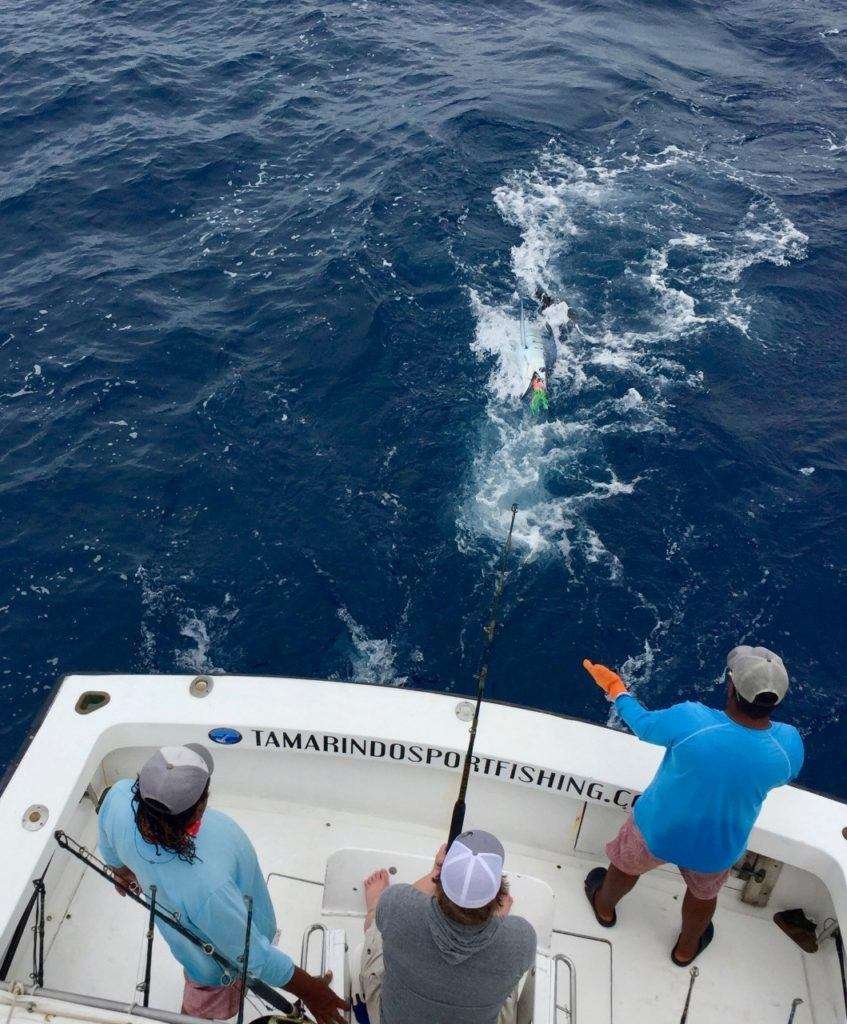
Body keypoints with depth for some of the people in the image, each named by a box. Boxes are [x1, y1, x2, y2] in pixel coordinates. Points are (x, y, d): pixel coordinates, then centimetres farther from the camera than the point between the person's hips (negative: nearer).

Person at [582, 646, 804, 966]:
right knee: (703, 895, 34)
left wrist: (614, 687, 4)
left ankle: (604, 907, 61)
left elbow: (643, 724, -14)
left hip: (656, 832, -1)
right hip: (716, 851, 2)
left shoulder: (690, 720, -36)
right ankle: (686, 948, 61)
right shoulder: (789, 745, -27)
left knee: (627, 865, 31)